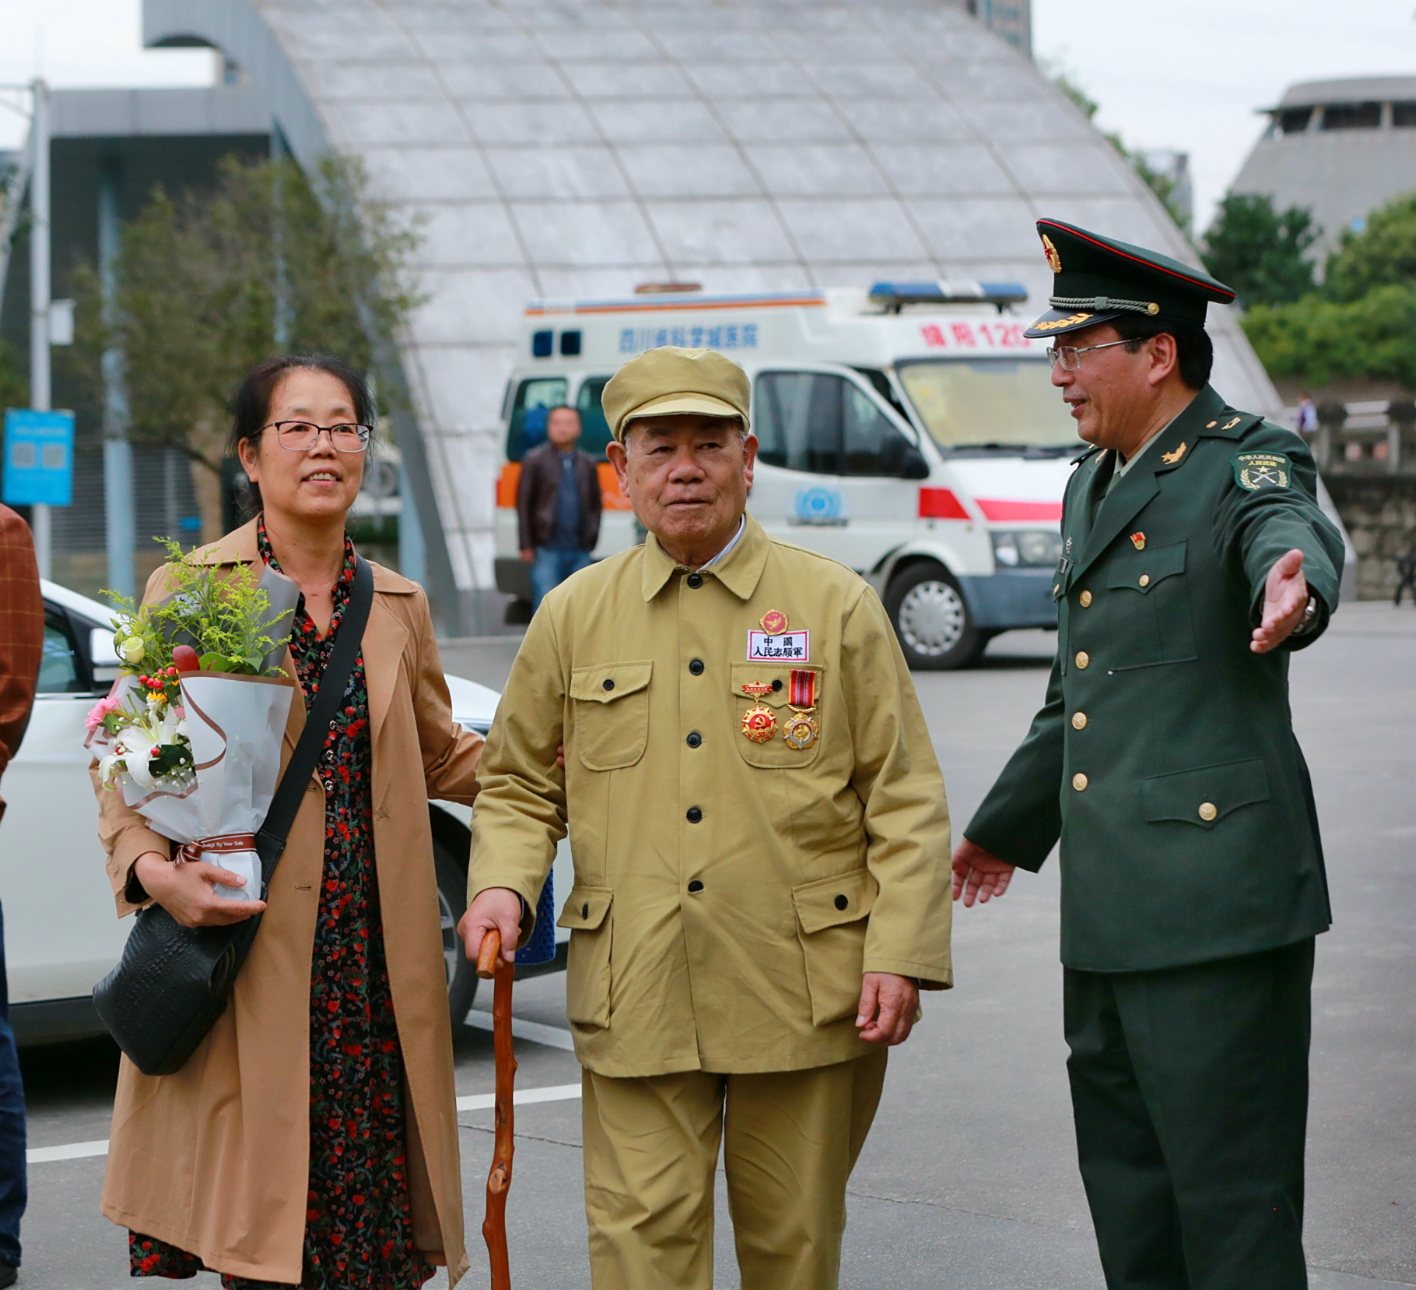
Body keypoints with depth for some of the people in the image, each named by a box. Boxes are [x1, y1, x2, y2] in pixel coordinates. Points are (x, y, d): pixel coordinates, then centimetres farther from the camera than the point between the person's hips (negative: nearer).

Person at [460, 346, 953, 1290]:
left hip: (806, 991, -1)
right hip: (634, 997, 1)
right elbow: (521, 785, 15)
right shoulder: (573, 617, 8)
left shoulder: (838, 606, 3)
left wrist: (902, 955, -8)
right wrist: (503, 885, -6)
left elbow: (905, 798, 2)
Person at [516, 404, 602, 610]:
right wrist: (526, 545, -7)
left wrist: (591, 538, 6)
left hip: (580, 552, 4)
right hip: (547, 549, -4)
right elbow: (523, 503, -1)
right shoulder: (535, 460, 1)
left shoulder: (587, 463, 13)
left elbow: (595, 504, 17)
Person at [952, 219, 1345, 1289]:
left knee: (1233, 1201, -4)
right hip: (1110, 911, 9)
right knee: (1129, 1200, 15)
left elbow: (1292, 537, -34)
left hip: (1215, 899, -9)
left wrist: (1293, 587, -58)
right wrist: (1009, 826, 37)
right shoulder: (1094, 486, 16)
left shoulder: (1246, 466, -9)